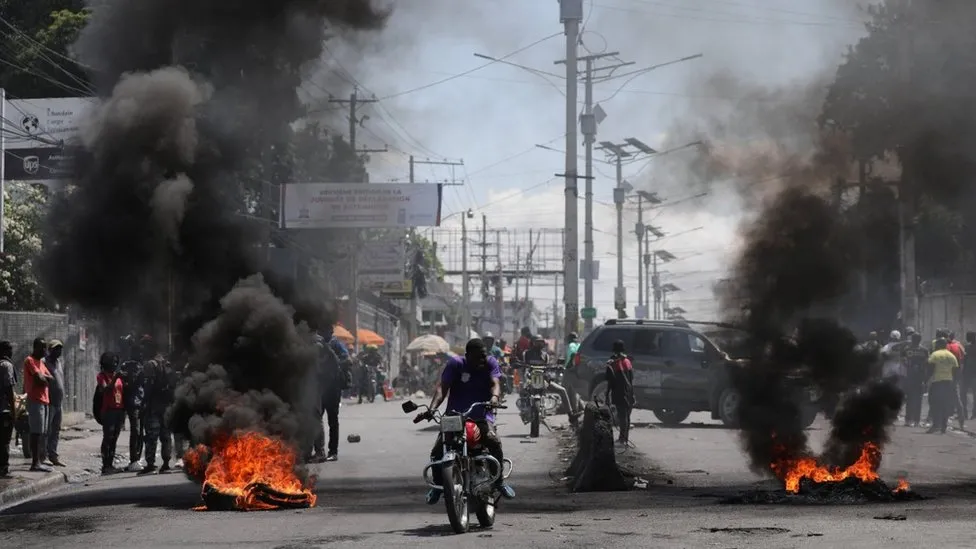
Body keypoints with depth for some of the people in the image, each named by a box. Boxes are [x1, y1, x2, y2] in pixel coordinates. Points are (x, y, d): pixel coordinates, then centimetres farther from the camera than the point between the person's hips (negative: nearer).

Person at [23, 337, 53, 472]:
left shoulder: (41, 362, 20)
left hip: (44, 400, 9)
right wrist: (46, 380, 0)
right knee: (36, 432, -11)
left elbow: (50, 378, 10)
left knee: (41, 433, 9)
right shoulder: (30, 360, -9)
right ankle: (35, 463, -12)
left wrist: (42, 377, -8)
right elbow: (40, 379, -19)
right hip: (35, 400, -9)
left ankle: (38, 461, 13)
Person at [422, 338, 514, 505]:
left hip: (482, 417, 0)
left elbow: (495, 383, -12)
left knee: (493, 441, -29)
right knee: (437, 451, -15)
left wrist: (495, 397, -37)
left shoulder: (490, 363, 3)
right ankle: (437, 484, 11)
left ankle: (499, 480, -9)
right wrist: (433, 407, -29)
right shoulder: (455, 364, -2)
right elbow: (442, 387, -11)